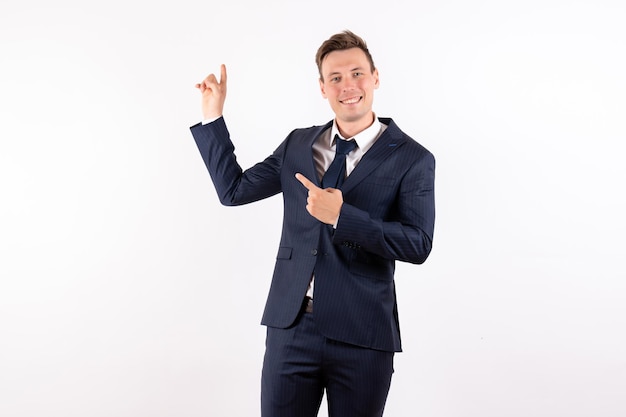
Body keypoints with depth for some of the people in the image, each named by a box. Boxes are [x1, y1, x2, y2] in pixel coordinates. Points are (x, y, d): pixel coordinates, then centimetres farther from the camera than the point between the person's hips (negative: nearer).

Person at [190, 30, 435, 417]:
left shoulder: (412, 159, -3)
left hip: (362, 337, -2)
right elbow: (233, 189, 13)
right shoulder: (298, 145, 9)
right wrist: (213, 117, 8)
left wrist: (340, 216, -20)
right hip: (290, 327, 3)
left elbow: (418, 244, -12)